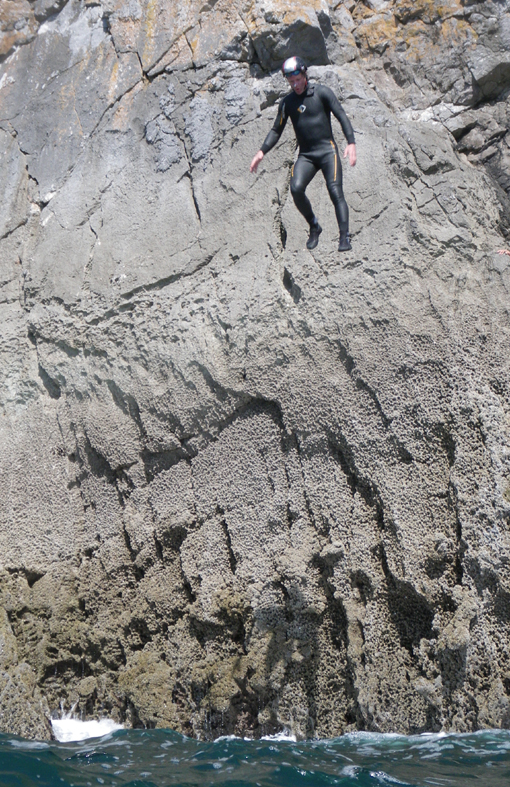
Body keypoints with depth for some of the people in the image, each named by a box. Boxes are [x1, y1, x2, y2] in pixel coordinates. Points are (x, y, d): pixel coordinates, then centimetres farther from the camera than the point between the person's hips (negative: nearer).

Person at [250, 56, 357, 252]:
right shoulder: (287, 102, 9)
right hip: (305, 155, 3)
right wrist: (262, 152, 1)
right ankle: (314, 227, -2)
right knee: (296, 188, -22)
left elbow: (341, 116, -2)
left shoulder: (321, 93, 1)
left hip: (327, 150, -2)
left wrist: (351, 142, -15)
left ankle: (344, 238, -16)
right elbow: (276, 130, 14)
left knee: (335, 192, -17)